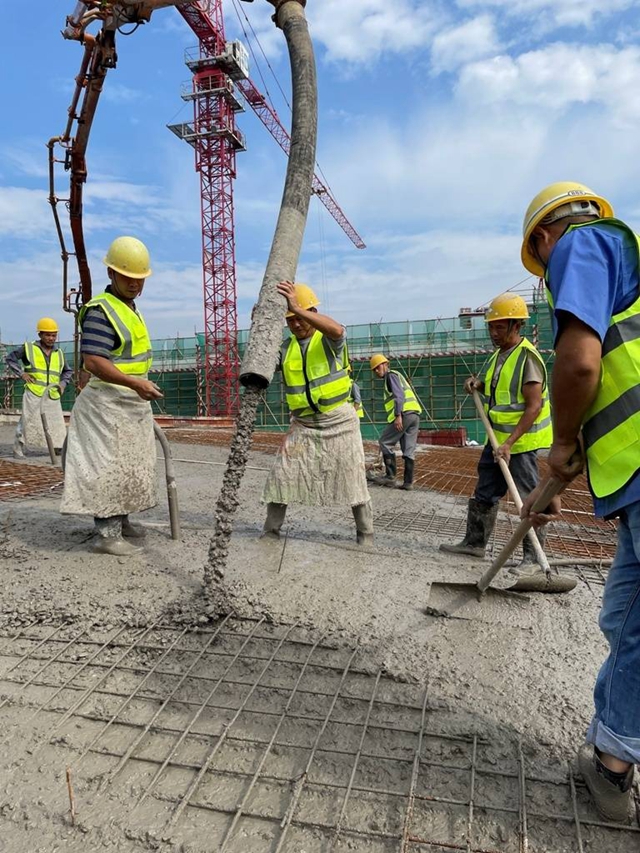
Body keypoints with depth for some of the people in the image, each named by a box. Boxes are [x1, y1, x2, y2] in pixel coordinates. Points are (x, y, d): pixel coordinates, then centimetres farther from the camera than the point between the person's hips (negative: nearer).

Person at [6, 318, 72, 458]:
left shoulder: (59, 353, 12)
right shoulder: (28, 348, 1)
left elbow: (68, 371, 25)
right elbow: (10, 358, 11)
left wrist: (63, 383, 7)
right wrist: (21, 373, -1)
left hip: (52, 395, 3)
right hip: (33, 393, -3)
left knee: (56, 422, 5)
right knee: (28, 420, -1)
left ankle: (59, 447, 16)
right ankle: (18, 447, 12)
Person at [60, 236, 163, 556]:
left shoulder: (132, 308, 13)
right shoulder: (100, 311, -17)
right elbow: (93, 362, -26)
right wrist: (135, 383, -33)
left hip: (132, 402, 10)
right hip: (108, 403, -10)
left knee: (129, 465, 16)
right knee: (109, 466, -6)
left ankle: (121, 521, 29)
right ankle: (107, 533, 2)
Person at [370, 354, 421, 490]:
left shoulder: (391, 375, 2)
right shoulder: (398, 376, 30)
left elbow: (399, 395, -13)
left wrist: (398, 416, -21)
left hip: (404, 413, -9)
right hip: (414, 414, 9)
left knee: (385, 442, 1)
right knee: (409, 449, 6)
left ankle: (390, 476, 0)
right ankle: (408, 482, 4)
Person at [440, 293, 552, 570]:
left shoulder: (527, 357, -18)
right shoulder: (499, 354, 9)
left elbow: (533, 407, -22)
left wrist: (509, 443, -26)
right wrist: (479, 384, 4)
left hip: (521, 441, -9)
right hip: (497, 438, 9)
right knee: (484, 493, 14)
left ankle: (533, 557, 9)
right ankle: (474, 543, 26)